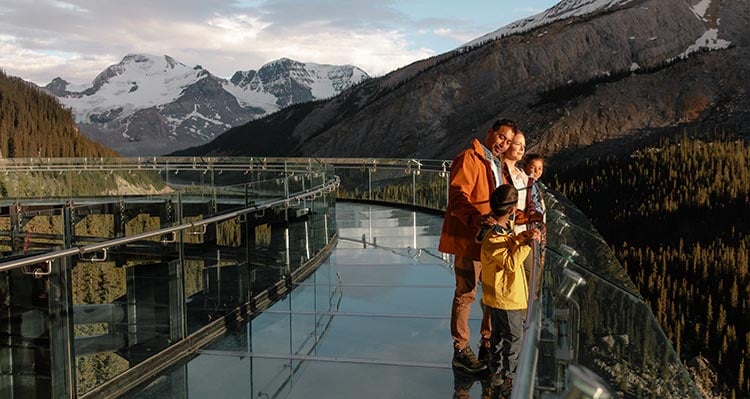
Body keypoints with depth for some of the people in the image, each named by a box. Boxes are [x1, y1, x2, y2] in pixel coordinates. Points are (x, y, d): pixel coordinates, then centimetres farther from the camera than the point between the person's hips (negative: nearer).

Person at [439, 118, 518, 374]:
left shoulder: (496, 165, 20)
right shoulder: (469, 158, -9)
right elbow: (458, 195, -22)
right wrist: (474, 218, -39)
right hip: (469, 240, -9)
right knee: (466, 294, -1)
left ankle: (488, 344, 30)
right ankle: (461, 352, 11)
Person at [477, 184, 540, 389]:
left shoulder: (504, 228, 3)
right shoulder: (492, 239, -27)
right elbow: (511, 262, -32)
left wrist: (521, 236, 4)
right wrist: (527, 243, -36)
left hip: (498, 296, 10)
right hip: (505, 297, -10)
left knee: (499, 334, 19)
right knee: (514, 336, 4)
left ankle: (498, 371, 32)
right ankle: (509, 374, 17)